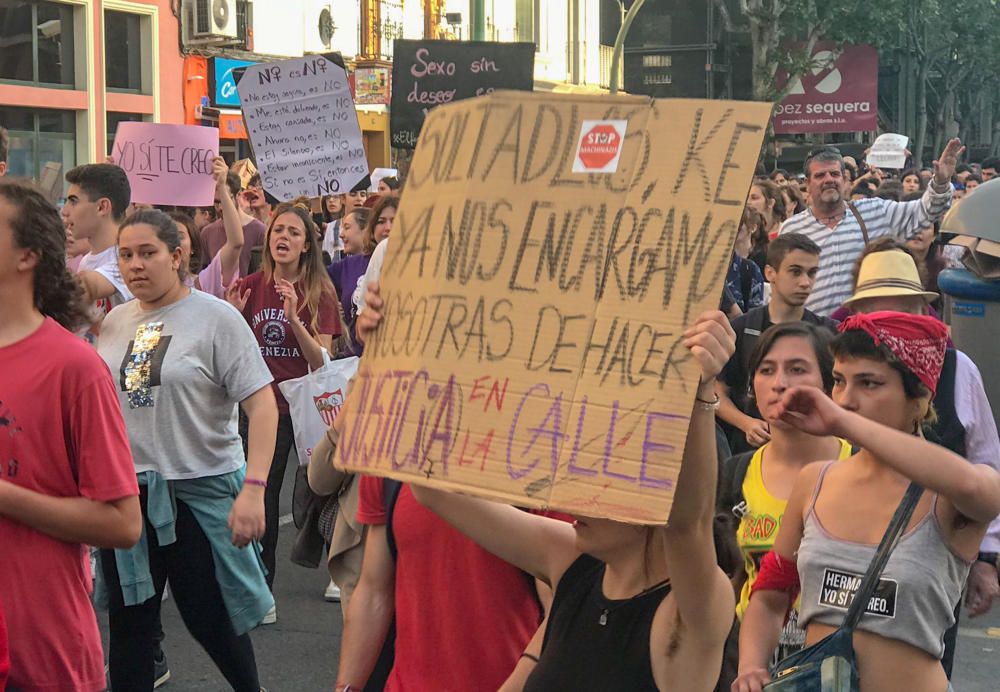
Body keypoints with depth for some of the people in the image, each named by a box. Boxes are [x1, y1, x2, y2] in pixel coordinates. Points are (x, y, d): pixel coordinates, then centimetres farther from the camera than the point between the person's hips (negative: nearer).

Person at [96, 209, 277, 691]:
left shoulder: (215, 317, -9)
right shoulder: (115, 321, 6)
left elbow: (261, 404, -14)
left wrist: (253, 488, -23)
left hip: (202, 489, -4)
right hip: (127, 491, 5)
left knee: (211, 621, 5)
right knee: (129, 625, 11)